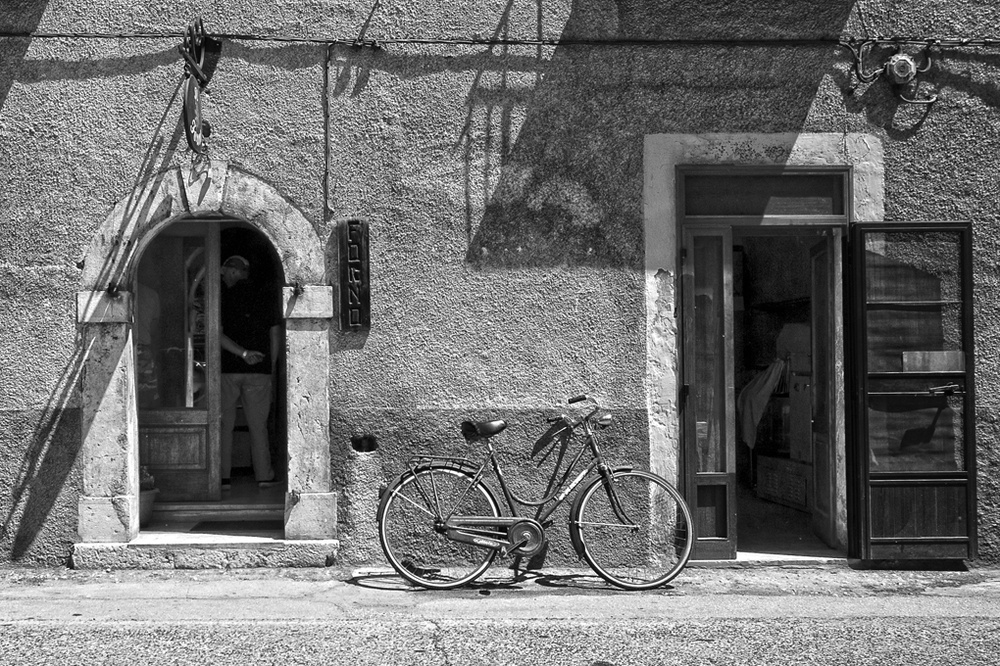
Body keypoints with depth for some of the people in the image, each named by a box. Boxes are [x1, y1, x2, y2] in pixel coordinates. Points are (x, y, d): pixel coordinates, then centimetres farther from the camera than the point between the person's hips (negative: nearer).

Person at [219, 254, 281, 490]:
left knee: (224, 424, 4)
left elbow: (218, 335, -13)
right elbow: (275, 332, 6)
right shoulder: (264, 300, 7)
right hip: (258, 371, 2)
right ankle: (264, 475, 7)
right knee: (257, 424, 8)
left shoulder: (221, 299, -1)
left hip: (227, 369, -2)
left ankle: (223, 476, 0)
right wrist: (272, 364, 13)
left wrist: (243, 353, -15)